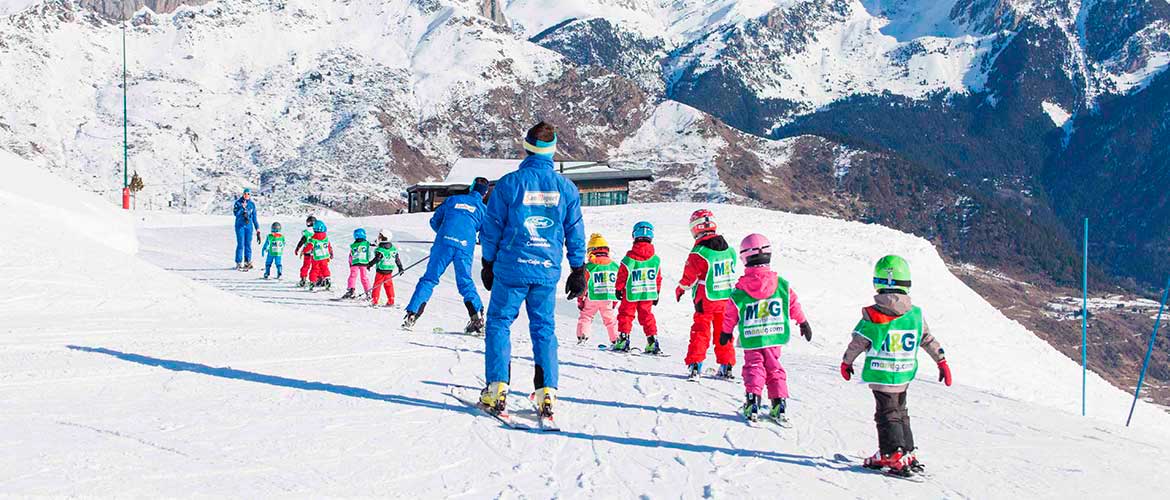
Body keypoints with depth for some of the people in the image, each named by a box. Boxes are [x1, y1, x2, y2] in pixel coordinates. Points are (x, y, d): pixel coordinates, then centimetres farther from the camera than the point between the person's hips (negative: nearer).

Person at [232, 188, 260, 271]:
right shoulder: (238, 203, 0)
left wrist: (258, 230, 10)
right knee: (240, 244, -8)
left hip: (249, 226, 3)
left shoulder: (252, 204, 9)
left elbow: (254, 218, 12)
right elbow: (235, 213, -15)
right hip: (240, 225, -3)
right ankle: (239, 263, -5)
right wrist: (242, 207, -26)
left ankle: (247, 262, 13)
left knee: (248, 245, 4)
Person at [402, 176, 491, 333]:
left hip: (444, 243, 0)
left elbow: (434, 221, 18)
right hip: (465, 248, 0)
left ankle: (411, 315, -4)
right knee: (466, 282, 13)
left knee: (429, 279, 4)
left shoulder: (453, 200, 17)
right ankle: (477, 317, -2)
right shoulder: (483, 209, 14)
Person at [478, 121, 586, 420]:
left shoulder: (509, 183, -6)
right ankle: (547, 393, 4)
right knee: (544, 329, 12)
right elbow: (576, 234, 6)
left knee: (499, 323, 10)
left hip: (511, 269, -2)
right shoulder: (566, 188, 1)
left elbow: (492, 228, -1)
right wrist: (578, 271, 15)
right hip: (548, 272, 2)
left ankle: (497, 389, 3)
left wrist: (488, 264, 11)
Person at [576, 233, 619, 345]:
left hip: (592, 299, -3)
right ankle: (615, 339, 12)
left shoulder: (589, 267, -6)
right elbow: (618, 285, 10)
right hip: (609, 299, 3)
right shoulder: (614, 265, 5)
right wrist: (615, 300, 20)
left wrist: (580, 300, 5)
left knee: (585, 316, 8)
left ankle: (582, 336, -5)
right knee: (610, 319, 14)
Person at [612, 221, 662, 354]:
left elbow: (621, 276, -5)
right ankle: (653, 341, 8)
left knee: (625, 315, 9)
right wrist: (657, 293, 16)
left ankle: (623, 340, 7)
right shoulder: (656, 259, -3)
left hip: (631, 294, -3)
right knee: (647, 316, 13)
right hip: (648, 294, 3)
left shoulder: (628, 258, -13)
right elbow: (658, 278, 5)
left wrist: (618, 289, 9)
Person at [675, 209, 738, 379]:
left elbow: (689, 277, -8)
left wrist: (680, 289, 11)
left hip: (706, 301, -5)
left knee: (700, 332, 5)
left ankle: (695, 365, -1)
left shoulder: (698, 253, -18)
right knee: (723, 332, 14)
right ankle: (726, 366, 15)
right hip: (726, 299, 5)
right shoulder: (729, 249, 0)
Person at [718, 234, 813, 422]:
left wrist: (726, 332, 17)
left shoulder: (740, 291, -9)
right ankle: (780, 404, 7)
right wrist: (803, 322, 20)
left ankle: (752, 404, -6)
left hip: (751, 338, -2)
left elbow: (731, 314, 1)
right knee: (774, 368, 13)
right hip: (774, 336, 2)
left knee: (754, 368, 7)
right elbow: (794, 304, 5)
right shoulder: (782, 284, -5)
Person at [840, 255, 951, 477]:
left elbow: (857, 343, -6)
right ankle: (908, 454, 22)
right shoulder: (916, 314, 0)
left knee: (887, 415, 3)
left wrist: (846, 362, 9)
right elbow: (929, 340, 8)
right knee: (900, 412, 19)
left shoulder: (872, 315, -14)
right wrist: (942, 362, 20)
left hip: (881, 375, -5)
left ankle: (894, 456, -4)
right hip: (904, 375, 5)